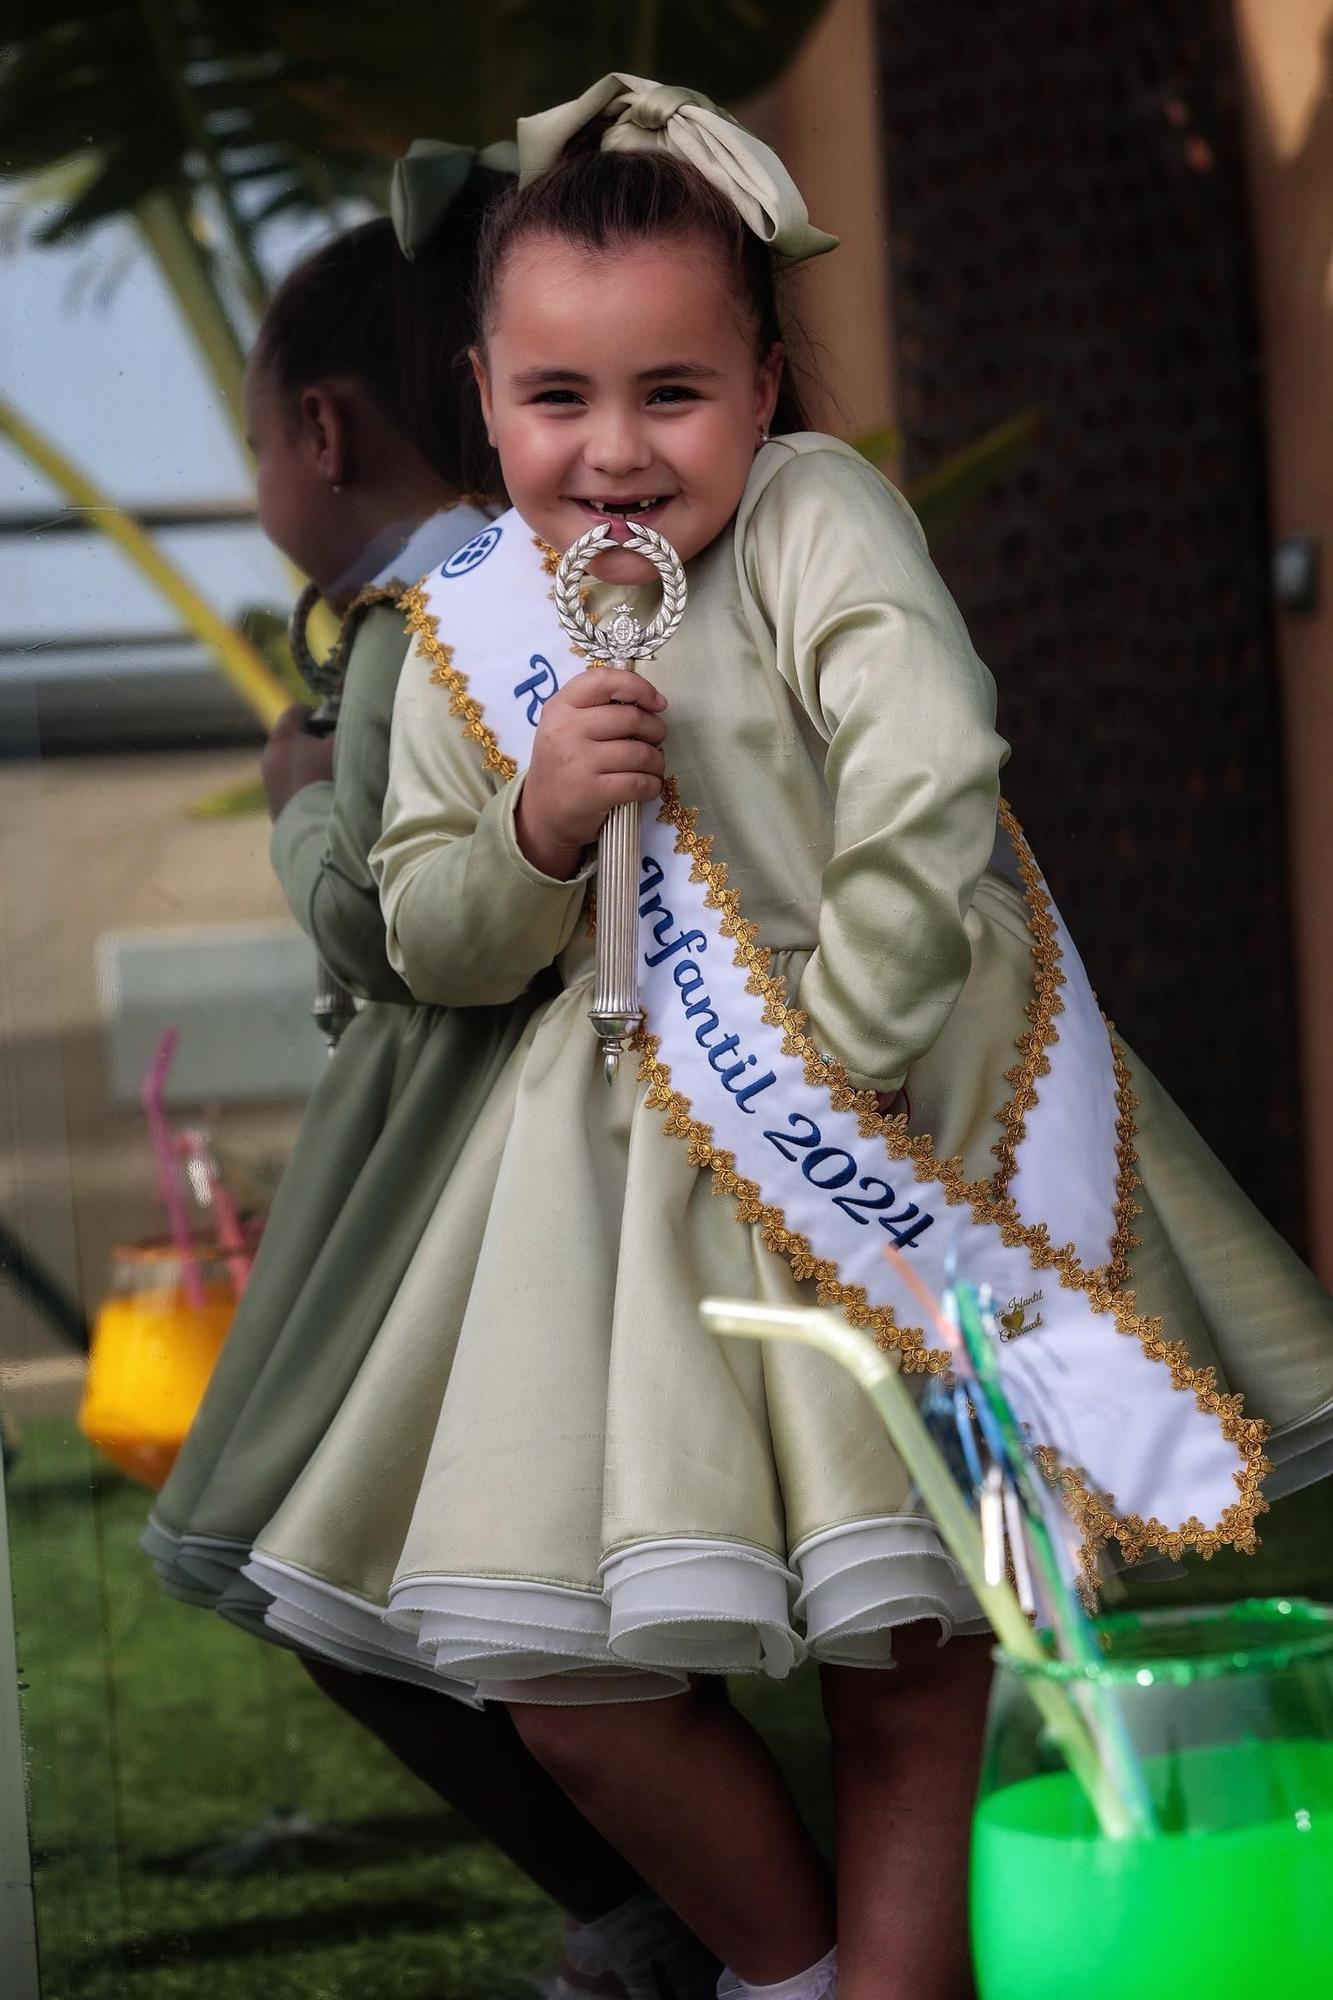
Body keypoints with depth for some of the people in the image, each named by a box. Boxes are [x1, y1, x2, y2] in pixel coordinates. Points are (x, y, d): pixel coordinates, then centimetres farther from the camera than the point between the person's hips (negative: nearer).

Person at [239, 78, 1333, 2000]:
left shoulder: (816, 513, -10)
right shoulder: (470, 633, 5)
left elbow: (928, 773, -23)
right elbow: (435, 943, 8)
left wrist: (842, 1050, -20)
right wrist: (536, 825, -12)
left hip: (892, 1111, -4)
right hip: (632, 1163, 4)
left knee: (908, 1658, 0)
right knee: (564, 1679, 4)